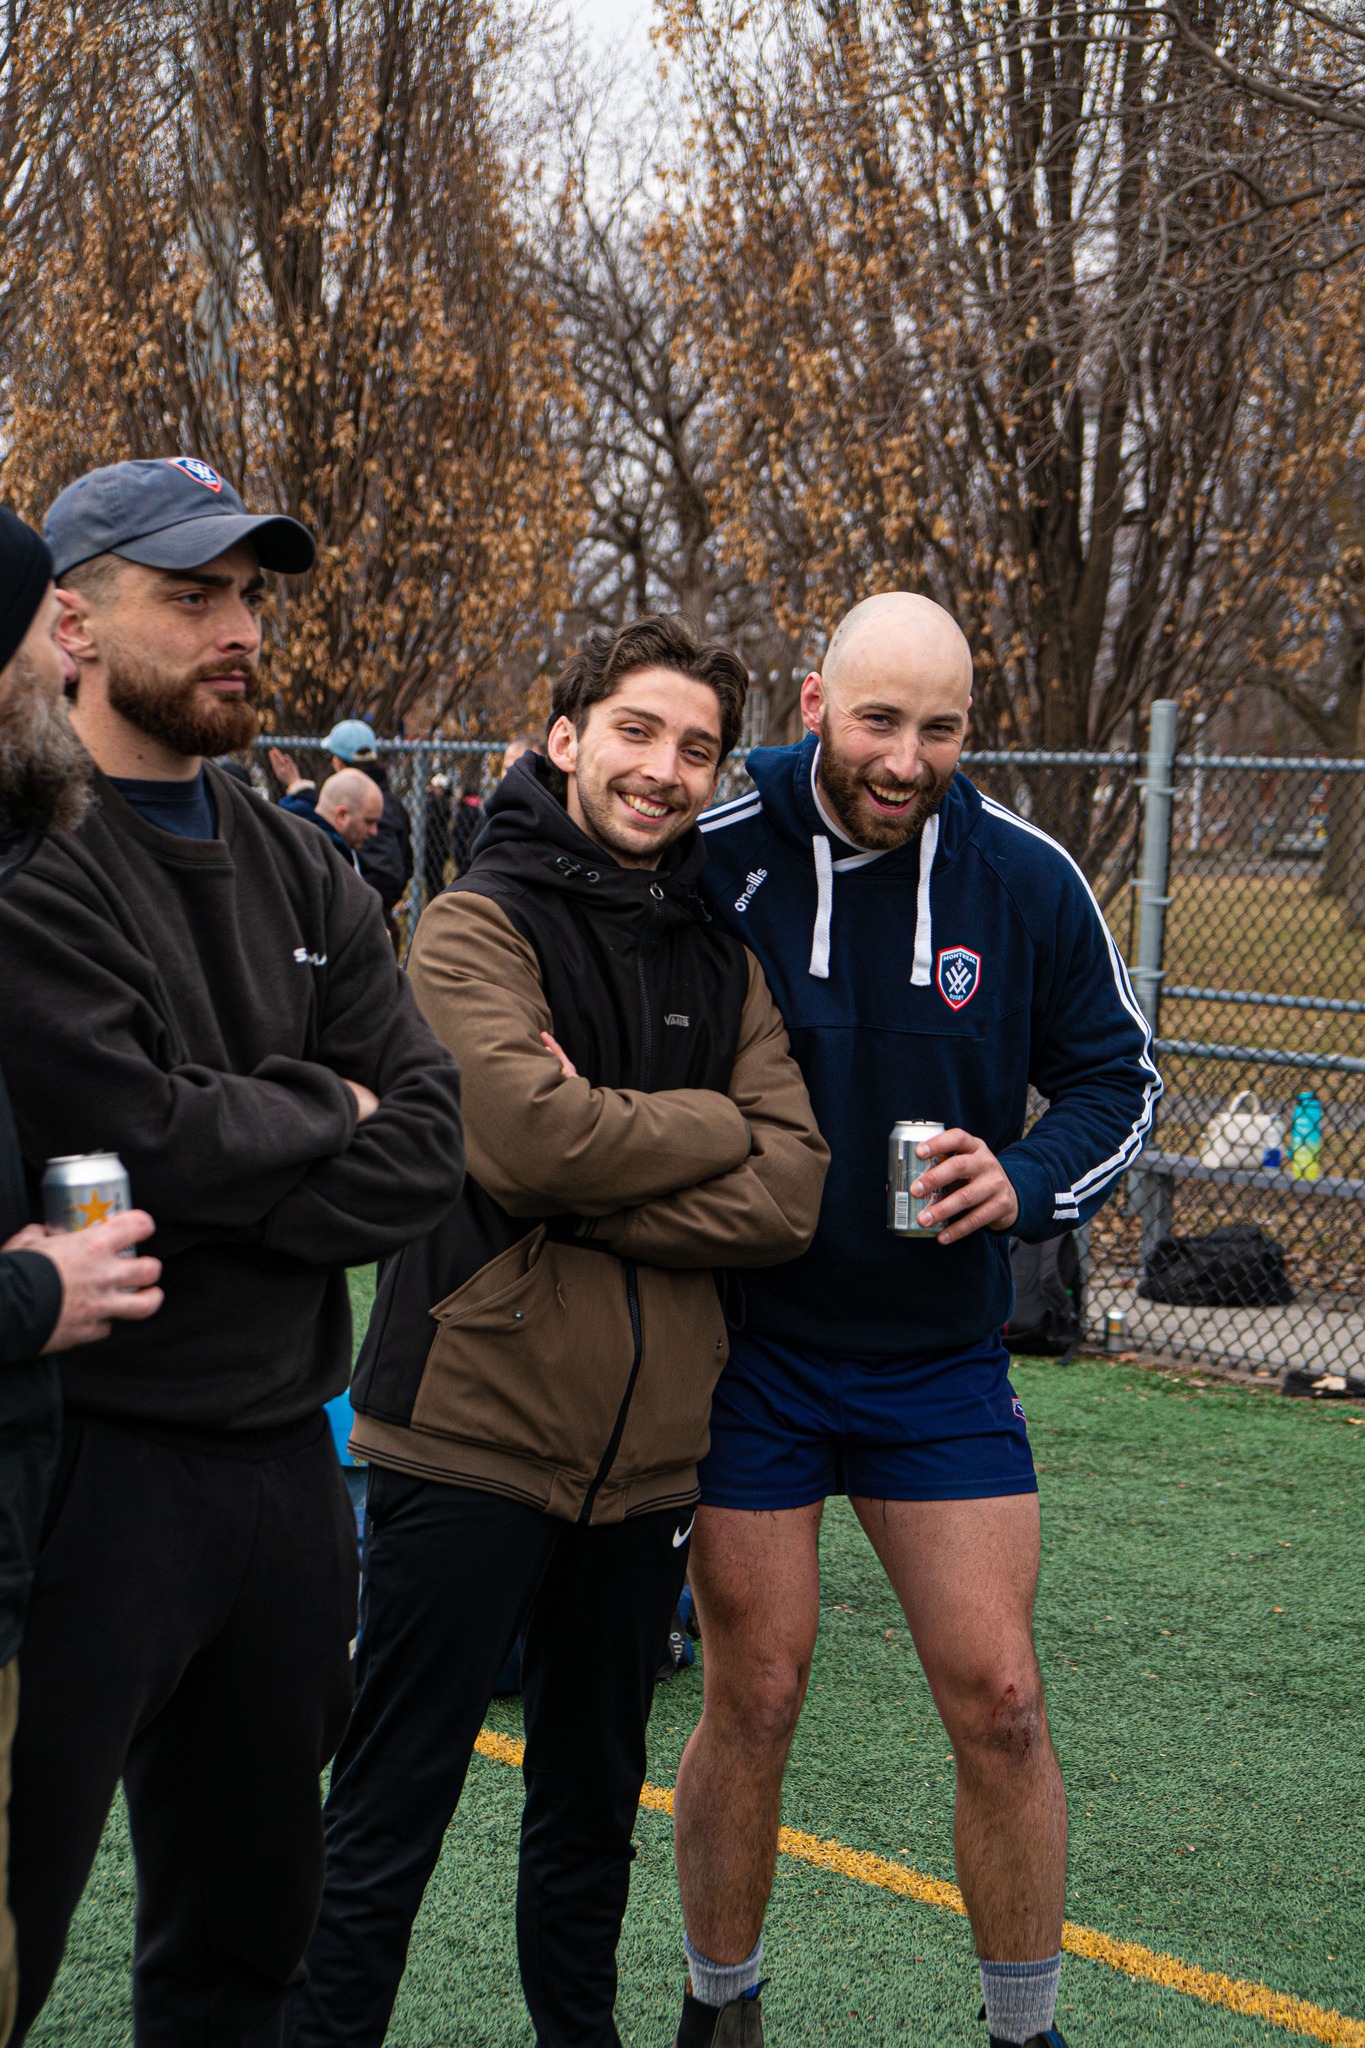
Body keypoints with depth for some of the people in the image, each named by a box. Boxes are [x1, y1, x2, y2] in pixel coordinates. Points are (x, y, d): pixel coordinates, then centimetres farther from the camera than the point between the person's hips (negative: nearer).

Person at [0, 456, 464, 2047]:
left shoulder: (300, 876, 11)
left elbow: (423, 1150, 2)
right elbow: (141, 1138, -22)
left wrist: (214, 1190, -12)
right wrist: (312, 1108, -4)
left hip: (279, 1452, 7)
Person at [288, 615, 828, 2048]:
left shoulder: (720, 963, 10)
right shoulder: (479, 924, -5)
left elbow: (790, 1192, -3)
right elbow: (520, 1135, -22)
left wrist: (593, 1182, -14)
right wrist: (707, 1126, -8)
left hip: (645, 1447, 6)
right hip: (475, 1430, -5)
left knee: (593, 1811, 19)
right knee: (388, 1819, 2)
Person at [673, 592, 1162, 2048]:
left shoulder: (1024, 880, -5)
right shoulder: (709, 863, -11)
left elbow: (1116, 1075, 6)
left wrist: (1028, 1183, -12)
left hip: (939, 1350, 2)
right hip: (747, 1341, -1)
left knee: (997, 1700, 1)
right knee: (753, 1696, 3)